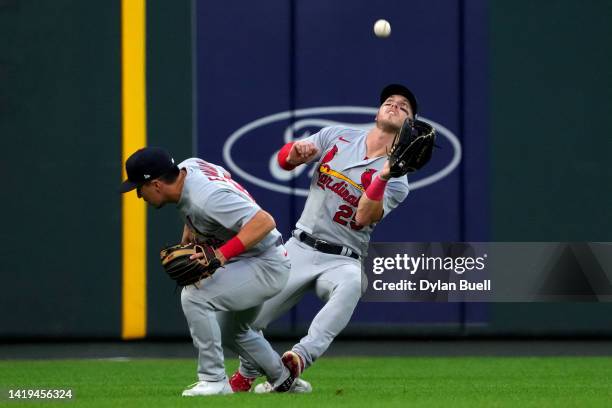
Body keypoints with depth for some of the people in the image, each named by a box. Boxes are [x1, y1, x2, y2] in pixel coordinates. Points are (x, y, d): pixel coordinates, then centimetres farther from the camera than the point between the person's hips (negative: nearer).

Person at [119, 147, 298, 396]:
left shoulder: (207, 198, -32)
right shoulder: (188, 167, -5)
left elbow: (265, 221, -36)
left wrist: (222, 254, -44)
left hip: (266, 266, -11)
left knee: (194, 296, -26)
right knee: (231, 332, 28)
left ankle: (214, 380, -18)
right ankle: (284, 380, 40)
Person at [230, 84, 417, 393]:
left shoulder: (397, 181, -1)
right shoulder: (337, 136, 9)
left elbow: (363, 218, -15)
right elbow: (284, 159, 4)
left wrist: (384, 175, -27)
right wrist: (296, 152, -19)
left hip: (341, 261, -3)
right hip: (300, 250, 3)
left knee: (351, 282, -39)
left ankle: (299, 359, -53)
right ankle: (246, 377, 27)